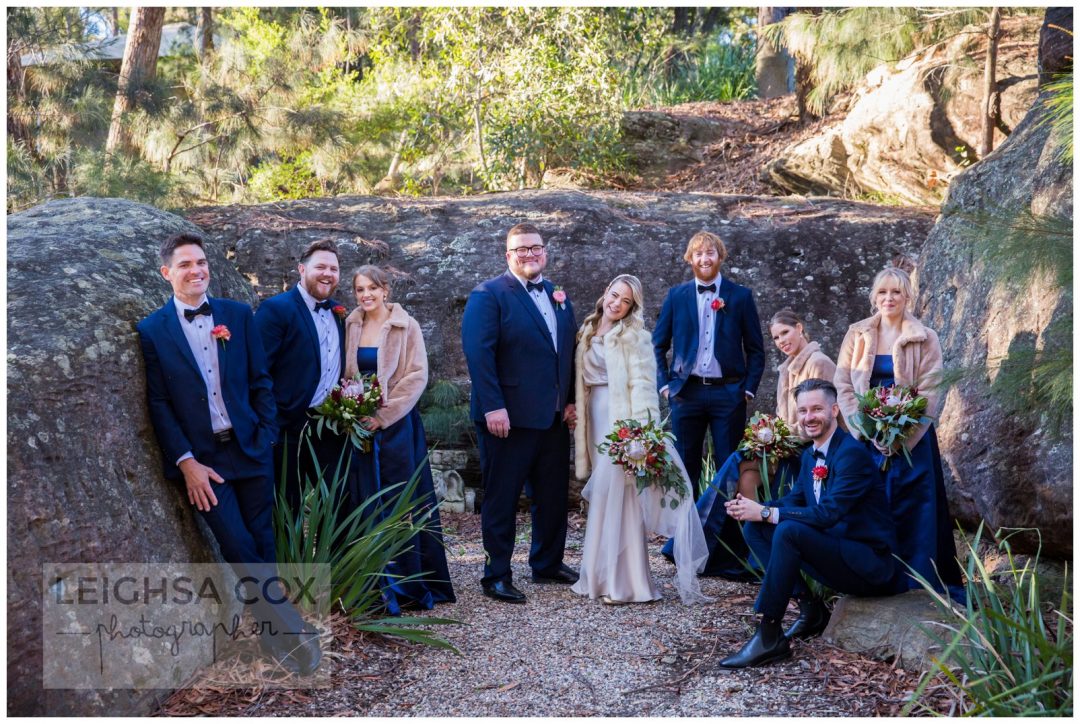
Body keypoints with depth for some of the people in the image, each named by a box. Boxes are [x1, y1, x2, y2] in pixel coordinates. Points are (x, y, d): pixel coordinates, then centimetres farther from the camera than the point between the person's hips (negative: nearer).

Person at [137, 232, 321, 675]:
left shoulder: (238, 315, 6)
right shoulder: (152, 331, 0)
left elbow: (260, 382, 8)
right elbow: (159, 404, -2)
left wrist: (266, 437, -1)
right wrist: (187, 463, -9)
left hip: (250, 449, 2)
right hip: (202, 460, -2)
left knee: (263, 546, 7)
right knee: (240, 550, -8)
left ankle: (274, 631, 22)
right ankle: (289, 630, 2)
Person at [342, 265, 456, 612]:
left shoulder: (406, 326, -3)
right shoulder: (349, 326, 8)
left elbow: (417, 376, -8)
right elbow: (342, 374, 11)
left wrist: (383, 415, -14)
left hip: (396, 424, -3)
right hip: (360, 424, 3)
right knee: (366, 502, 6)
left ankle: (405, 583, 8)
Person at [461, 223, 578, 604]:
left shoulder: (559, 297, 14)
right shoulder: (489, 294, -7)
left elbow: (568, 352, 16)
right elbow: (478, 352, -15)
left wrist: (570, 400, 6)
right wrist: (492, 407, -21)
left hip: (554, 416, 7)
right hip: (508, 416, -7)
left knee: (553, 494, 15)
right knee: (501, 498, 2)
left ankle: (547, 564, 31)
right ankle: (496, 576, 12)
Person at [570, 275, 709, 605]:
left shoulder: (634, 336, -5)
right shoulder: (588, 332, 15)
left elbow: (642, 385, -11)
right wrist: (579, 420, 10)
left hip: (623, 420, -6)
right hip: (596, 420, 6)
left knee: (618, 495, -8)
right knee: (602, 496, 9)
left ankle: (624, 581, -2)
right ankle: (602, 574, 17)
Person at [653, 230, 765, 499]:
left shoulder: (741, 296, 4)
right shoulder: (676, 295, 7)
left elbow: (755, 349, 6)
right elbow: (658, 345, 10)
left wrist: (749, 389, -2)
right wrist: (664, 384, 1)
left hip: (728, 393, -1)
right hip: (686, 392, 1)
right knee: (685, 466, 6)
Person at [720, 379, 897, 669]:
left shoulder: (852, 453, -18)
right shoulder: (810, 454, 9)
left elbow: (828, 513, -27)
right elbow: (794, 500, 11)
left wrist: (766, 513, -25)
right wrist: (753, 509, -9)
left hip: (869, 562, -9)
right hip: (834, 550, 9)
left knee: (788, 530, -30)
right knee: (754, 528, -2)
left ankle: (768, 636, -25)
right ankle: (809, 607, -1)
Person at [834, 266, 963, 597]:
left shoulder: (925, 339, 0)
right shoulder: (857, 334, 5)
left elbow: (930, 393, -6)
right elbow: (842, 385, 0)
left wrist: (901, 436, -16)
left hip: (911, 440, -2)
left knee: (914, 513, -1)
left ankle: (918, 588, 7)